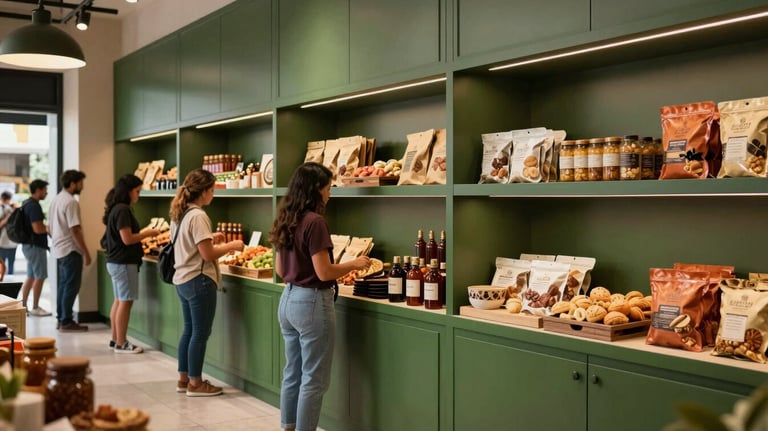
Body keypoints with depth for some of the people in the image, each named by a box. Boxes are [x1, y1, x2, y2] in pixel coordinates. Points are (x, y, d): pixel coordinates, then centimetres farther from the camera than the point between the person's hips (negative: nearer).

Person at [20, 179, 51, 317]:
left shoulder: (27, 203, 13)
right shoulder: (34, 206, -19)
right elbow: (37, 229, -25)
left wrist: (46, 227, 14)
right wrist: (49, 228, -8)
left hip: (29, 244, 10)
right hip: (35, 245, -10)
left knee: (30, 276, 14)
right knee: (40, 277, -2)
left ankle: (23, 305, 17)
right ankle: (35, 308, 5)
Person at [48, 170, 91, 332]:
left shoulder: (55, 200, 12)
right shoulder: (71, 202, -18)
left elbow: (51, 228, 18)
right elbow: (75, 230, -21)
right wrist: (86, 252, -17)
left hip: (58, 249, 10)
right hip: (70, 251, -10)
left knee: (63, 285, 15)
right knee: (71, 287, -4)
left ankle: (60, 319, 20)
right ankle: (66, 322, 0)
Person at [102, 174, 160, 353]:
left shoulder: (115, 209, 12)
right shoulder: (123, 210, -18)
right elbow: (127, 239, -22)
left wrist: (142, 233, 11)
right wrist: (147, 233, -11)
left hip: (115, 261, 10)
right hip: (124, 263, -10)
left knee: (119, 301, 15)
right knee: (125, 302, -4)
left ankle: (115, 339, 21)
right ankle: (121, 344, 1)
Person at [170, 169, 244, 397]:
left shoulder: (178, 214, 10)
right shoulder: (198, 216, -19)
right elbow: (207, 254, -20)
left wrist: (210, 238, 17)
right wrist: (231, 246, -8)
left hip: (182, 279, 9)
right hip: (199, 281, -9)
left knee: (189, 330, 17)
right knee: (200, 333, 1)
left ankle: (184, 378, 25)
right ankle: (195, 383, 8)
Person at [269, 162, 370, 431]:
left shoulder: (285, 221, 8)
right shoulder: (314, 222, -18)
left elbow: (280, 270, 13)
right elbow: (324, 273, -19)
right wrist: (354, 264, -6)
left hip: (288, 300, 9)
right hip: (312, 303, -9)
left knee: (292, 374, 18)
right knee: (314, 380, 3)